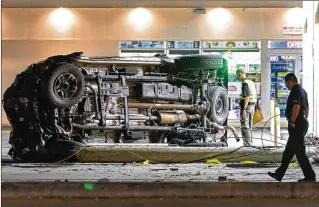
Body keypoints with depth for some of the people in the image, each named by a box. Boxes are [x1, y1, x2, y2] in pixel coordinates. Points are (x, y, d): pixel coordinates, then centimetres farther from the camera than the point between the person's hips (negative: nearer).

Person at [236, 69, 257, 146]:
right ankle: (250, 143, 22)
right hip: (252, 105, 9)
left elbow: (247, 97, -22)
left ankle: (247, 145, -6)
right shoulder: (251, 82, 14)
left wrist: (244, 109, -23)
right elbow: (255, 96, 17)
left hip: (246, 106, -9)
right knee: (249, 127, 16)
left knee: (245, 127, -5)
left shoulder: (245, 83, -15)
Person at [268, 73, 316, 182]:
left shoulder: (295, 91, -16)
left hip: (296, 125, -11)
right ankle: (279, 174, 19)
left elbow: (296, 107, -28)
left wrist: (292, 122, -19)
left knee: (300, 152, -5)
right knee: (289, 150, 13)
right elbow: (307, 107, 23)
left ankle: (310, 176, -1)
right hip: (303, 123, 11)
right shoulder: (302, 90, 17)